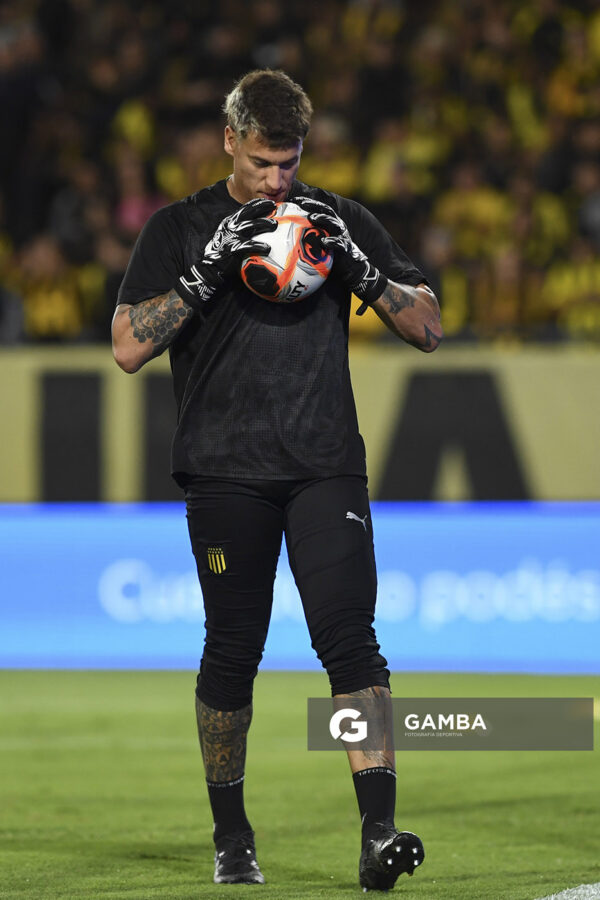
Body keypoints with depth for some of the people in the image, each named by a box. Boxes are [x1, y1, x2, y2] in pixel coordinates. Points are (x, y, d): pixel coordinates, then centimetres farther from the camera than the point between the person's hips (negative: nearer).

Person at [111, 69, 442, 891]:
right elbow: (129, 346, -2)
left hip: (327, 467, 0)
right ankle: (231, 837, 18)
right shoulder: (179, 229, 7)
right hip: (225, 473, 0)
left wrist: (359, 267, -6)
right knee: (232, 652, 4)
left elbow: (428, 328, 11)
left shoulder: (342, 222, 12)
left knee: (348, 637, -12)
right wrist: (206, 273, -13)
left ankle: (379, 830, -17)